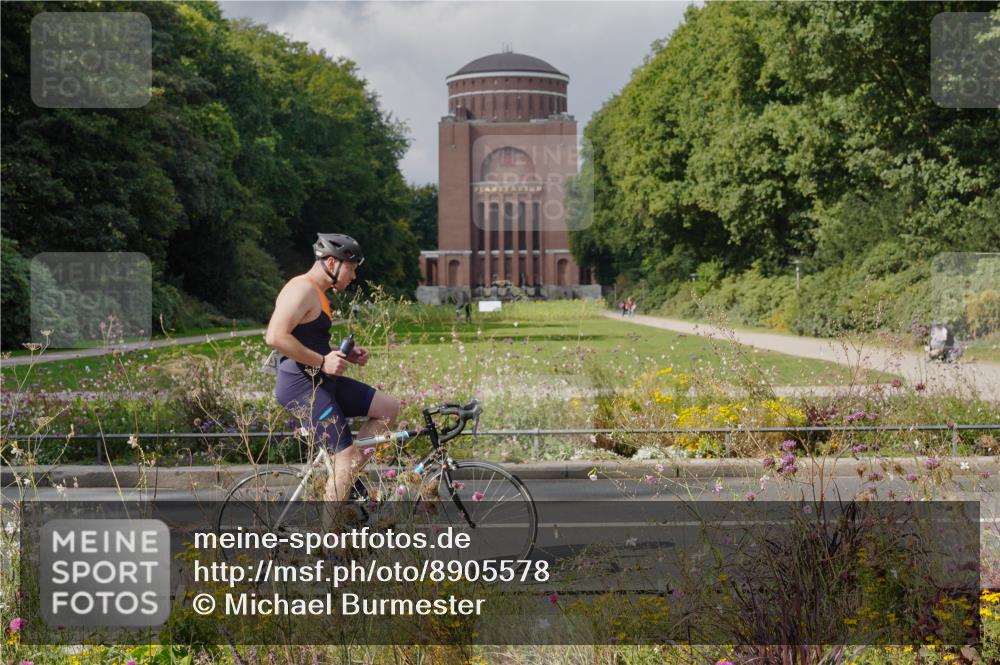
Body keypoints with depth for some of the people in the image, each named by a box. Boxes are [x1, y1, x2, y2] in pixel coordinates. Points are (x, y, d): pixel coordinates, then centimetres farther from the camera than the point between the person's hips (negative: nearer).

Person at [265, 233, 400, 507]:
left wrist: (345, 354, 12)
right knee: (347, 457, -12)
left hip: (322, 382, 10)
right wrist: (322, 361, -22)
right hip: (302, 386, -10)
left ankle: (346, 479, 9)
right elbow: (275, 337, -27)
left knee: (389, 408, 8)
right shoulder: (302, 289, -15)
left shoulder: (317, 294, 18)